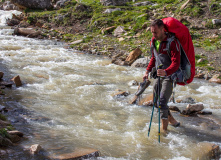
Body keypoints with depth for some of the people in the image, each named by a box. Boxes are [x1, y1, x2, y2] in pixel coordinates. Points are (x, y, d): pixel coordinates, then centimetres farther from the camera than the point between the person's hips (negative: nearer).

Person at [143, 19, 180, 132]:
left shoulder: (172, 43, -21)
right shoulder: (154, 41, 4)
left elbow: (176, 63, -28)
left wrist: (166, 72, -46)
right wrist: (148, 70, 10)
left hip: (169, 76, -8)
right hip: (158, 75, 8)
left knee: (162, 102, -15)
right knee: (156, 101, 12)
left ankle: (164, 130, -5)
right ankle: (173, 121, 30)